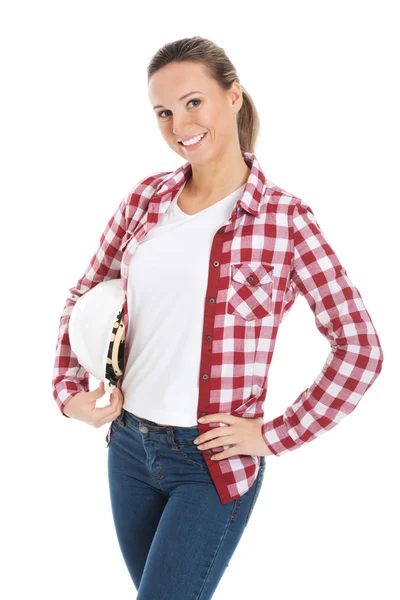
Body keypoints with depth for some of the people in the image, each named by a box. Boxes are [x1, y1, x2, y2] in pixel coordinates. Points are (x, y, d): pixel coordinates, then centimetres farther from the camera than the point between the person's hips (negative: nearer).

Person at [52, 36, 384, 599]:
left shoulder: (284, 219, -13)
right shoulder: (146, 198, 0)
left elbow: (361, 348, -11)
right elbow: (86, 297, 13)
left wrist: (275, 435, -11)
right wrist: (70, 389, 1)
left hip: (215, 462, -5)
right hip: (129, 445, 5)